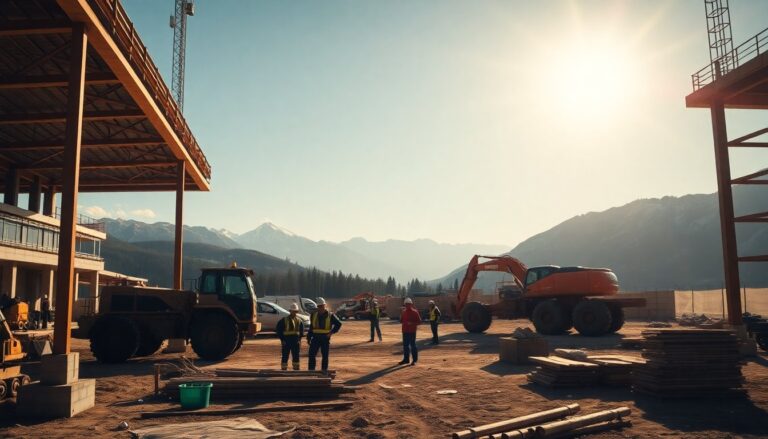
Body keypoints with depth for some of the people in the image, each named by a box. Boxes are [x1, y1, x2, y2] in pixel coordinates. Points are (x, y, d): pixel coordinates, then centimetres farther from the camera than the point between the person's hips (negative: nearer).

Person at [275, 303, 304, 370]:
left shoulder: (299, 321, 6)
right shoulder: (284, 320, -4)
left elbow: (301, 331, 14)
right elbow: (278, 330, -3)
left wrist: (299, 339, 2)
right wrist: (282, 339, -7)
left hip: (296, 341, 3)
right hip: (286, 341, -3)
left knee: (296, 356, 7)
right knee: (285, 356, -1)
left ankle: (296, 369, 16)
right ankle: (283, 369, 6)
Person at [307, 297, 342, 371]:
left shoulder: (330, 315, 0)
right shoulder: (314, 315, 9)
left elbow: (338, 324, 4)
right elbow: (311, 327, 15)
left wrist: (332, 332, -6)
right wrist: (308, 338, 10)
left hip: (325, 338, -2)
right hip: (315, 338, 2)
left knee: (325, 356, 3)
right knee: (311, 354, -5)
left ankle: (324, 371, 11)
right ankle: (311, 370, 1)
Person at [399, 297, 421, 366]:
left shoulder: (414, 312, -6)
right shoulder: (404, 312, 11)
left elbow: (419, 322, -7)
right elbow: (401, 320, 19)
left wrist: (411, 323, -20)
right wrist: (404, 322, -5)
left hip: (412, 331, -6)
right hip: (405, 331, 6)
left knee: (413, 345, -2)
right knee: (405, 345, 11)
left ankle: (414, 360, 6)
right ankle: (406, 359, 21)